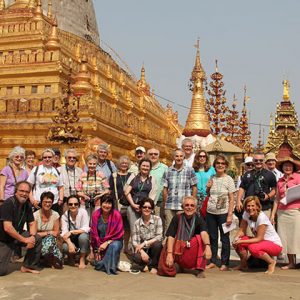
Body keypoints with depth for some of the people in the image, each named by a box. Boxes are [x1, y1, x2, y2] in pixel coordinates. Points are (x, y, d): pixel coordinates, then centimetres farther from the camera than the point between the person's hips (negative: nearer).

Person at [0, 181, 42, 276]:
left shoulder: (27, 205, 0)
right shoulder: (9, 204, -22)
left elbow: (32, 223, 7)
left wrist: (32, 236, -14)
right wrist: (24, 240, -22)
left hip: (18, 234, 7)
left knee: (37, 239, -15)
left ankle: (29, 266, -1)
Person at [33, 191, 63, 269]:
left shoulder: (55, 215, -2)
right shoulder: (35, 215, -8)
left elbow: (56, 233, 0)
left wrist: (42, 233, -8)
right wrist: (48, 233, -9)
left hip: (50, 241, 2)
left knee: (50, 239, -33)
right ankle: (53, 261, -11)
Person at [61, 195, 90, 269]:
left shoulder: (83, 212, -15)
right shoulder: (65, 216, -8)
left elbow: (86, 229, -22)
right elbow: (64, 232, -17)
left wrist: (71, 232, -31)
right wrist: (70, 244, -35)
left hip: (83, 238, -1)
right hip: (71, 239, 2)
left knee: (83, 236, -35)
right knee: (65, 247, -30)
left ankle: (82, 259, -13)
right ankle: (71, 256, 8)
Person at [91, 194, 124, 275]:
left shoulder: (117, 215, -15)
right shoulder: (96, 215, -7)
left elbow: (118, 233, -13)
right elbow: (94, 233, -2)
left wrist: (107, 243, -22)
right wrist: (97, 250, -4)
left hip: (114, 241, -2)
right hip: (100, 243, 3)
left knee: (114, 246, -37)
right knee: (97, 264, -13)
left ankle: (110, 267, -21)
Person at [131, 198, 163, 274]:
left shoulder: (157, 219, -5)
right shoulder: (137, 223, -1)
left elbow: (159, 237, -14)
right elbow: (134, 241, -7)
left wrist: (144, 243, -22)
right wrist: (142, 251, -25)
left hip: (155, 248, 0)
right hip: (143, 249, 0)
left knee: (157, 244, -34)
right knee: (136, 257, -32)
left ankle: (153, 266, -7)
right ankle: (148, 262, 4)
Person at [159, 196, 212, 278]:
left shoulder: (199, 219, -5)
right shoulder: (177, 218, -3)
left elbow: (204, 233, -24)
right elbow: (171, 237, -11)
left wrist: (207, 246, -44)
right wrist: (169, 254, -26)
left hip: (194, 253, -1)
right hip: (178, 252, 1)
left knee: (200, 238, -26)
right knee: (166, 264, -26)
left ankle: (199, 269, -16)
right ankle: (178, 266, 11)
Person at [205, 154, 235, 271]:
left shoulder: (228, 179, -3)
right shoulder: (212, 179, 8)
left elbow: (231, 199, -5)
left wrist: (230, 215, -12)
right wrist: (208, 188, -2)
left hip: (223, 213, -4)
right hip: (210, 213, 4)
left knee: (224, 238, 2)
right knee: (212, 237, 10)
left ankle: (224, 263, 12)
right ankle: (213, 261, 20)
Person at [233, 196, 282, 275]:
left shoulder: (262, 217, -26)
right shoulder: (246, 214, -7)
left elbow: (259, 239, -26)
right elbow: (242, 231, -1)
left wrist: (241, 241, -29)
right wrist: (236, 238, -23)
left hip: (275, 244, -7)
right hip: (261, 242, 7)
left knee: (253, 248, -35)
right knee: (237, 242, -15)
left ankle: (271, 262, -8)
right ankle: (244, 264, 8)